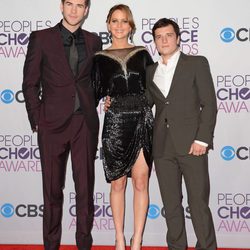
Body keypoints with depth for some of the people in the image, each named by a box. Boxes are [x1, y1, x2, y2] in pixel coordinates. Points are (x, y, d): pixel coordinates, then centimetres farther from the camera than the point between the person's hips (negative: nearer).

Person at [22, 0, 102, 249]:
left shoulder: (93, 41, 11)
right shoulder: (41, 38, 3)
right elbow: (30, 83, 2)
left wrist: (94, 102, 4)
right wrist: (37, 120, -4)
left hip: (85, 123, 2)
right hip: (53, 123, -2)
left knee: (86, 186, 6)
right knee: (53, 188, 6)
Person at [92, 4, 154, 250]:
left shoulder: (142, 54, 9)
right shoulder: (100, 58, 7)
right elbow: (95, 94, 5)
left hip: (142, 121, 1)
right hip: (115, 123, 0)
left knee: (141, 182, 2)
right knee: (118, 183, 6)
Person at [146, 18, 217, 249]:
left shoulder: (197, 64, 4)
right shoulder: (150, 71, 16)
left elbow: (209, 104, -2)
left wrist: (202, 139, -11)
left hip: (191, 144, -4)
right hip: (162, 147, 4)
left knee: (199, 203, -2)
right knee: (171, 204, 9)